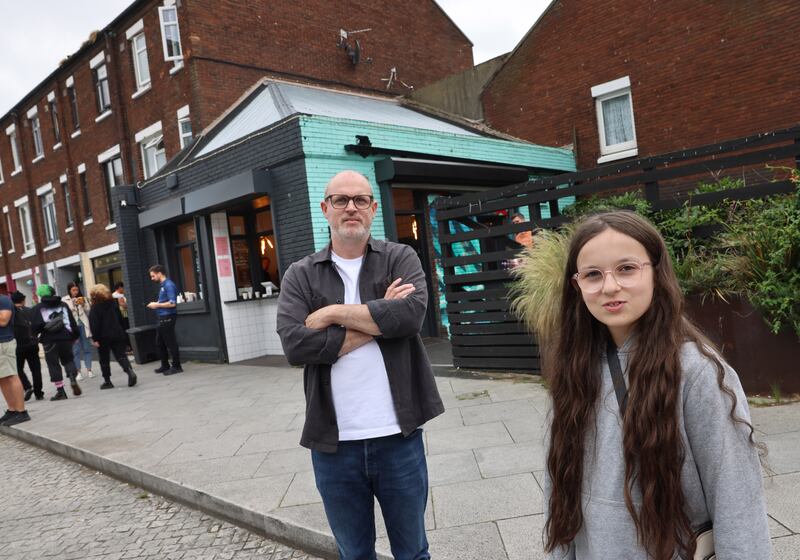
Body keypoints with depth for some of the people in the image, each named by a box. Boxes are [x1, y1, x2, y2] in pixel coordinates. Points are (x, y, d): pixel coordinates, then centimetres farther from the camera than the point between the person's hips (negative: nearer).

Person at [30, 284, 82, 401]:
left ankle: (60, 391, 2)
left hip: (49, 340, -3)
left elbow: (34, 326, -8)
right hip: (66, 338, 3)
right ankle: (73, 380, -6)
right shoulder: (63, 305, 8)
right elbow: (72, 321, 8)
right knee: (68, 360, 17)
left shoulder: (37, 308, -1)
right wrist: (75, 335, 14)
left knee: (53, 365, 4)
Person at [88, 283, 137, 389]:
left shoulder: (95, 307, -10)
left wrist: (95, 339, -11)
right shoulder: (114, 303, 6)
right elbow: (120, 318, 12)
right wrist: (122, 332, 19)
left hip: (103, 337, -4)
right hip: (117, 335, 4)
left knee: (104, 360, 8)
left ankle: (107, 381, 14)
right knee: (120, 355, 3)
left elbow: (94, 324, -14)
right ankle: (130, 371, -20)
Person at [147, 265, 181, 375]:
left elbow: (172, 303, -21)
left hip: (168, 317, -10)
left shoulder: (169, 285, -15)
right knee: (160, 342, 15)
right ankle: (165, 366, 26)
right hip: (162, 318, 10)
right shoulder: (162, 285, 15)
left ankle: (176, 366, 6)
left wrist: (157, 305, -14)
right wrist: (155, 304, 8)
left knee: (171, 343, -2)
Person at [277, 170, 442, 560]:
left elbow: (410, 314, -19)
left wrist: (333, 312, -14)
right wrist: (379, 317, -14)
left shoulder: (401, 259, 0)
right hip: (334, 443, 1)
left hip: (398, 436, 0)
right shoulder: (300, 276, 2)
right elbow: (295, 346, -14)